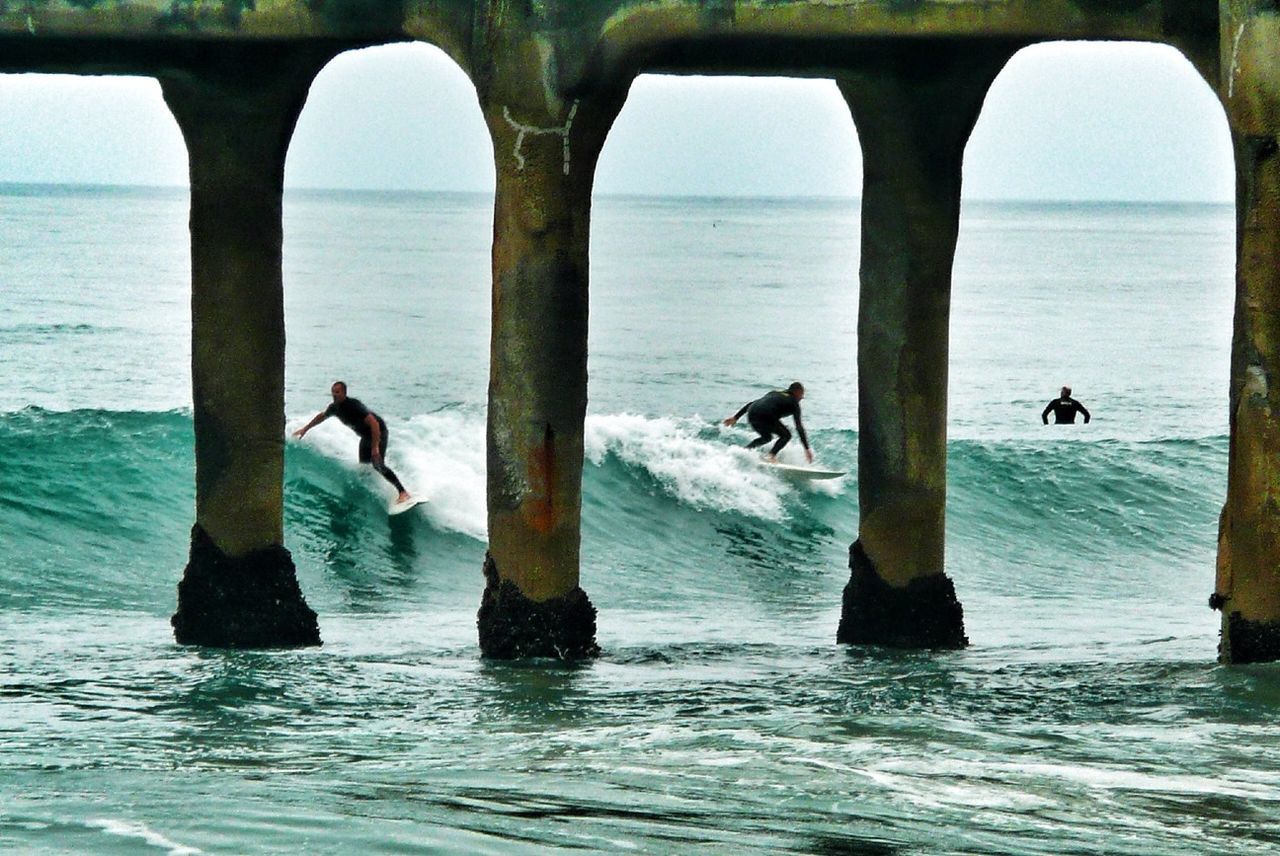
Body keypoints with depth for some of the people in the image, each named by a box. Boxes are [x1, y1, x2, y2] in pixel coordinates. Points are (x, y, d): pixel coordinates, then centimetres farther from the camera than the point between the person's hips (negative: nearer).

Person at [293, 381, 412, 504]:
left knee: (378, 464, -22)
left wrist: (375, 447, -42)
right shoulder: (335, 407, -6)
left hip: (378, 432, -9)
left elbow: (374, 423, -37)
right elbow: (322, 416, 19)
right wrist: (305, 429, 25)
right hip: (365, 435, 9)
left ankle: (403, 492, -24)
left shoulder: (353, 405, -31)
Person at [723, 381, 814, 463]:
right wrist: (807, 448, 10)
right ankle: (771, 455, -8)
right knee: (786, 435, 11)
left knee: (766, 437, 30)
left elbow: (751, 404, 29)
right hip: (766, 416, -7)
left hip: (751, 413, 7)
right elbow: (799, 427, 10)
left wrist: (735, 417, 31)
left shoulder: (774, 393, 33)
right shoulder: (793, 402, 16)